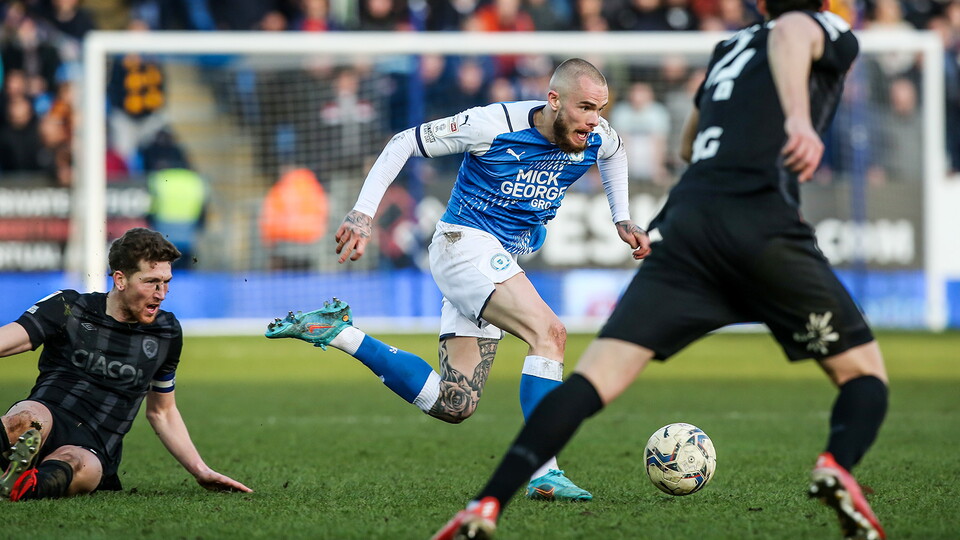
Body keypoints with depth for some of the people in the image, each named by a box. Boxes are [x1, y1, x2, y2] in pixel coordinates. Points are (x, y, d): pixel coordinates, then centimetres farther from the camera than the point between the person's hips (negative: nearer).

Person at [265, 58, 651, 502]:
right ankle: (544, 474, -27)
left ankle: (336, 332, 11)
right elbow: (403, 144, -9)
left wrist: (622, 220, 16)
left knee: (453, 406, 3)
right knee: (549, 332, -28)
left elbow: (615, 154, 26)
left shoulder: (596, 138, -2)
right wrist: (363, 213, -15)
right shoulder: (493, 125, -20)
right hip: (464, 244, -8)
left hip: (501, 263, 8)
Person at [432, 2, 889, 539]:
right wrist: (799, 117, -30)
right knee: (865, 373, 9)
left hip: (687, 220, 5)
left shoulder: (732, 46, 32)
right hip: (765, 225, -4)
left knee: (597, 376, -2)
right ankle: (837, 466, -24)